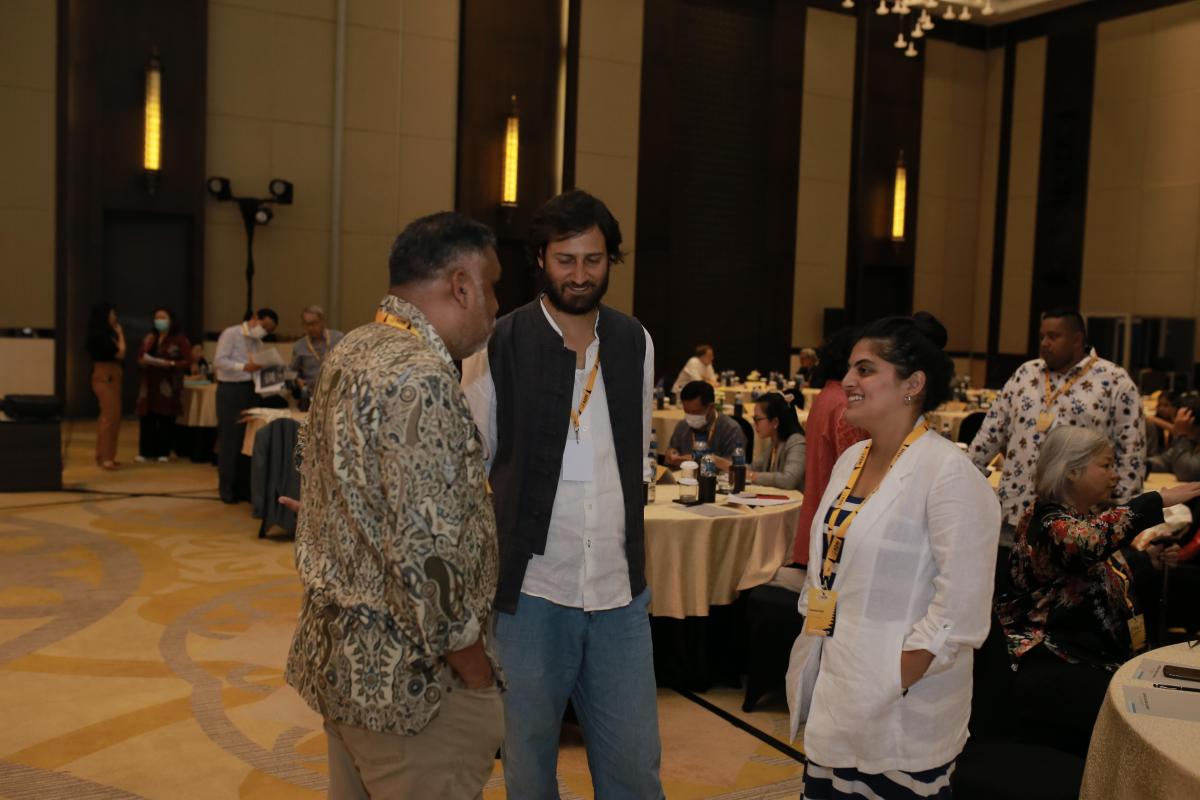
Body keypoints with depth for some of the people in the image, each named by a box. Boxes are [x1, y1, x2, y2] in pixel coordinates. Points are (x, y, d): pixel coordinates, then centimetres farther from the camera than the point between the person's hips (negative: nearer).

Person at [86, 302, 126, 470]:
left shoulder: (106, 334, 14)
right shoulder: (99, 335, -15)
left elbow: (120, 354, 11)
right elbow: (120, 353, -15)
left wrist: (118, 334, 9)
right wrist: (120, 334, -2)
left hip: (111, 377, 10)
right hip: (105, 378, -10)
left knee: (112, 417, 12)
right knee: (109, 417, -8)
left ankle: (104, 456, 18)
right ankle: (105, 458, -5)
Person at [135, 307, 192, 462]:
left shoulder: (180, 339, -1)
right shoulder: (149, 338, 16)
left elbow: (187, 362, -7)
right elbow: (139, 357, 19)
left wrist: (169, 364, -20)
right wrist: (143, 361, -5)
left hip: (168, 385, -4)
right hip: (149, 383, 4)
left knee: (166, 419, -3)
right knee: (147, 418, 0)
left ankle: (164, 452, 5)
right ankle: (146, 451, 8)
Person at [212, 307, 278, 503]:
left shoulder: (258, 343, 17)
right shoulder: (230, 334, -7)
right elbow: (219, 360, -16)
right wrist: (244, 367, -27)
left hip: (250, 390, 7)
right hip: (230, 390, -7)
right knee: (230, 439, -3)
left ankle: (244, 486, 15)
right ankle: (227, 488, 5)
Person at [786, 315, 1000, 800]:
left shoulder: (949, 475, -16)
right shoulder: (851, 460, 8)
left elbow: (960, 609, -19)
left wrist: (895, 684, -19)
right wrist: (810, 661, 12)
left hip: (902, 709, -7)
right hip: (835, 688, 7)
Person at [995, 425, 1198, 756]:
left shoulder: (1096, 514, 14)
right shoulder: (1045, 521, -14)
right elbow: (1089, 541, -37)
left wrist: (1149, 560, 8)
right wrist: (1157, 501, -31)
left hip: (1107, 653, 9)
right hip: (1054, 663, -9)